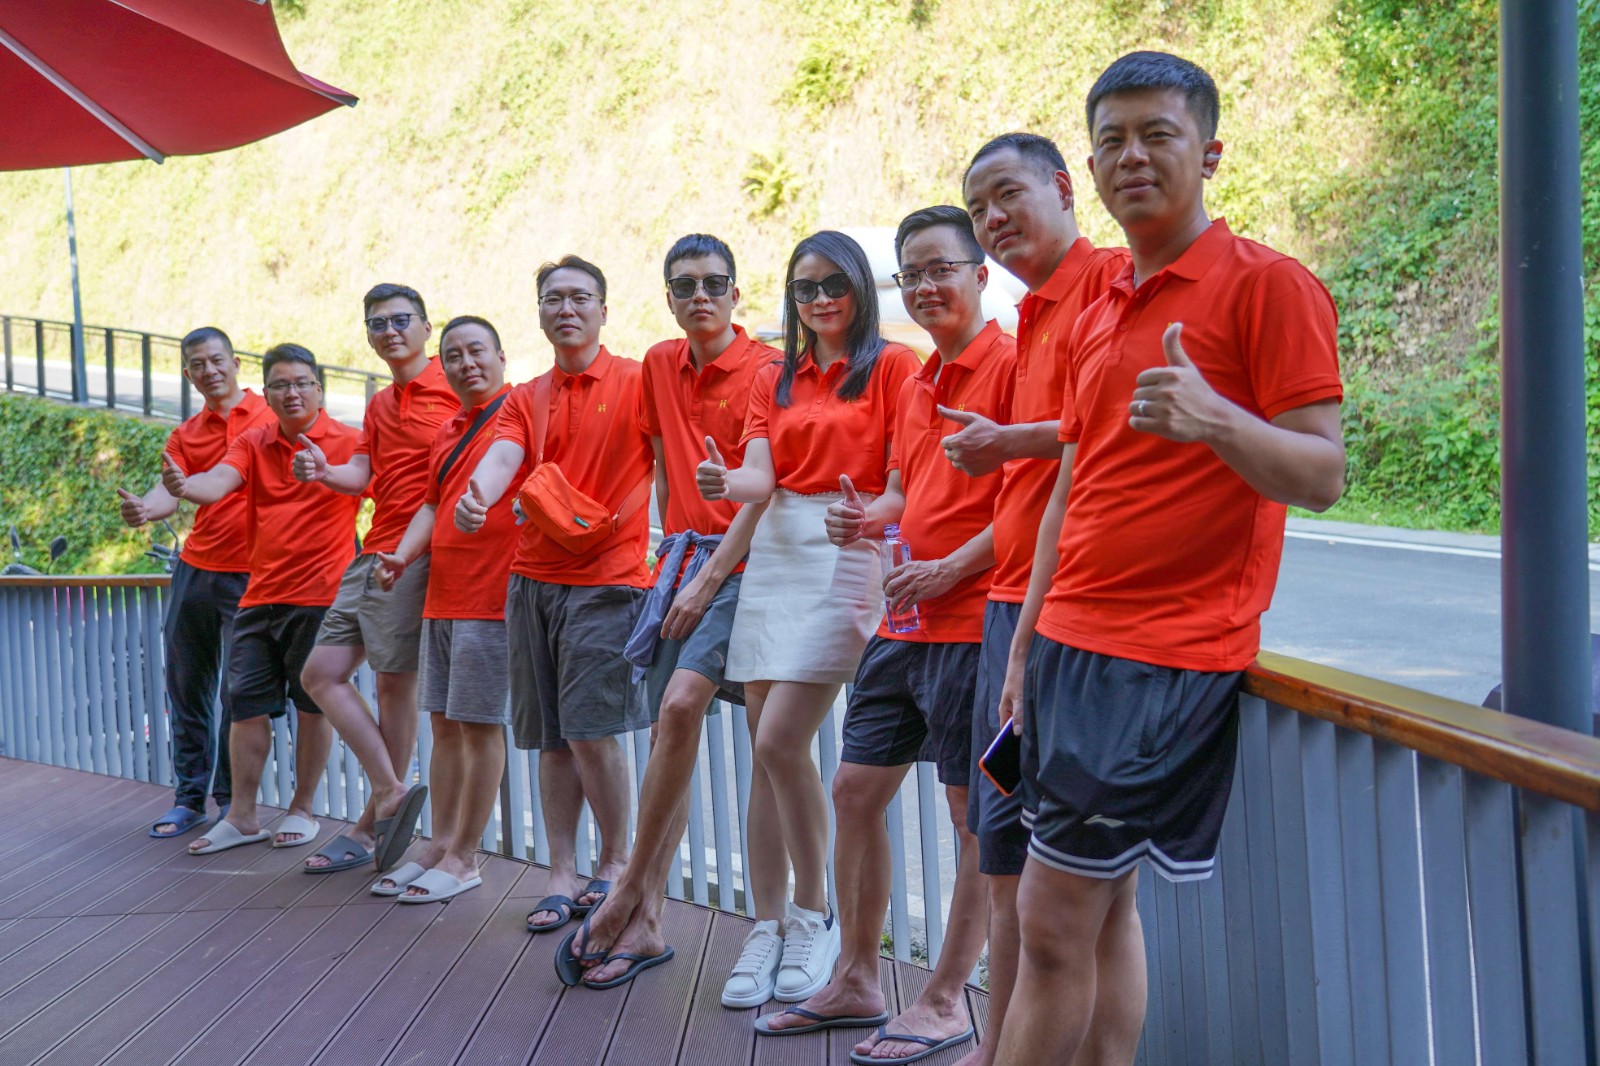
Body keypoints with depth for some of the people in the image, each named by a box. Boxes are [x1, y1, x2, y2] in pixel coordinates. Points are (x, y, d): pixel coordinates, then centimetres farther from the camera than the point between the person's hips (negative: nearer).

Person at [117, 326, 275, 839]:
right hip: (195, 571, 4)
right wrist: (143, 508, -26)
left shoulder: (272, 416, 2)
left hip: (251, 575, -4)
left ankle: (231, 799, 13)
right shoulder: (186, 435, 12)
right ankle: (189, 797, 17)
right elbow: (169, 490, -3)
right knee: (187, 690, 7)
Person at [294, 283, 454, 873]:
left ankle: (371, 827, 6)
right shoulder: (378, 405, 23)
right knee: (321, 674, 5)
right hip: (373, 553, 9)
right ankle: (392, 792, 5)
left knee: (394, 681, -5)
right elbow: (362, 476, 13)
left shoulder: (454, 387, -4)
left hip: (415, 552, -9)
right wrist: (324, 471, -11)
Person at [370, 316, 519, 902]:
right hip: (441, 598, 8)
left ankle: (463, 858, 9)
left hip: (491, 597, -8)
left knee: (481, 726, -1)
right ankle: (439, 847, 23)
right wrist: (403, 554, 5)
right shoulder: (447, 431, 18)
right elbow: (433, 504, 21)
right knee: (444, 724, 13)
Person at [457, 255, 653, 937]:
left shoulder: (636, 383, 1)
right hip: (533, 577, 5)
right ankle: (562, 874, 18)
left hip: (607, 579, -5)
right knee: (551, 738, 8)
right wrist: (475, 497, -25)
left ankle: (617, 861, 12)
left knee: (591, 730, -8)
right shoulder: (526, 399, 14)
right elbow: (504, 454, -4)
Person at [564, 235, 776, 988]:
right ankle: (647, 920, 9)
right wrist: (670, 550, 12)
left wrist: (708, 578, -15)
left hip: (738, 561, -6)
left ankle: (629, 892, -6)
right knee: (667, 727, 4)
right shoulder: (660, 365, 13)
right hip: (680, 555, 6)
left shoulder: (766, 369, -6)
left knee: (682, 705, -21)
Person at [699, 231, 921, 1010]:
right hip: (775, 550, 6)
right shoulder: (774, 380, 18)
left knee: (779, 740, -14)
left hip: (848, 555, -5)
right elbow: (762, 476, 4)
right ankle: (767, 927, 13)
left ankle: (813, 916, 6)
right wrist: (726, 483, -18)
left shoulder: (892, 366, 2)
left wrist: (869, 515, -25)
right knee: (765, 749, 4)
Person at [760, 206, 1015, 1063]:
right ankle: (856, 979, 27)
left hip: (972, 618, -9)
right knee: (854, 790, 12)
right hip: (905, 620, 9)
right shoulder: (917, 383, 17)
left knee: (975, 814, 3)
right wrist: (867, 518, 3)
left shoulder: (1011, 364, -9)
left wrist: (952, 567, -17)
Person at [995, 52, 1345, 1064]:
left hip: (1170, 658, -7)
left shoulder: (1269, 284, -6)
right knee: (1101, 906, 12)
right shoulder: (1097, 316, 17)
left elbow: (1323, 475, -11)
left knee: (1054, 919, -5)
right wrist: (1026, 647, 16)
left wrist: (1218, 421, -31)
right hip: (1072, 642, 7)